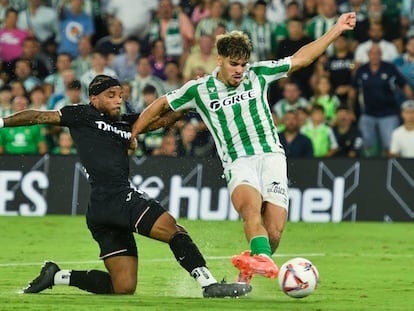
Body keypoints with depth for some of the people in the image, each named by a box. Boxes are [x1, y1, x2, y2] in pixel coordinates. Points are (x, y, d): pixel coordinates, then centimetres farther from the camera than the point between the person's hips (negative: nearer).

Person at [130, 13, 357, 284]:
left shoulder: (258, 74, 9)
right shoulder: (199, 89, 6)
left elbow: (301, 58, 15)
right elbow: (161, 106, 19)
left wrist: (336, 30, 13)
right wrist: (131, 136, 20)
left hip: (272, 157, 2)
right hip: (238, 164, -2)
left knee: (274, 232, -14)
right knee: (251, 206, -36)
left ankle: (247, 273, 12)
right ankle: (263, 260, -60)